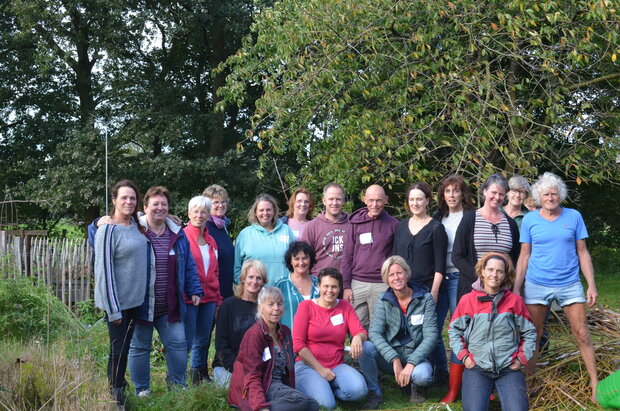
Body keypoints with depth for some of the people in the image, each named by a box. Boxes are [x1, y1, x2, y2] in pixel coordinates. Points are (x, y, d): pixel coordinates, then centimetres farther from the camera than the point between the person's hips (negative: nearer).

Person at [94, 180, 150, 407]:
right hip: (117, 302, -7)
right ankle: (115, 396, 15)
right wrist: (113, 309, -17)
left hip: (136, 300, 7)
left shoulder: (136, 224, 5)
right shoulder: (108, 230, -15)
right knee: (118, 349, 2)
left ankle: (120, 390, 29)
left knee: (125, 346, 16)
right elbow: (104, 270, -16)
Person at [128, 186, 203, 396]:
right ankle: (142, 390, 22)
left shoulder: (178, 235, 9)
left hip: (170, 306, 4)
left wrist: (194, 291, 9)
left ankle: (178, 385, 22)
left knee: (178, 344, 5)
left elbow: (189, 267, 13)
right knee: (139, 347, 8)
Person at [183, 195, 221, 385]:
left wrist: (217, 299, 14)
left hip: (208, 298, 6)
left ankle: (200, 375, 26)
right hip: (188, 298, -6)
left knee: (203, 340, 13)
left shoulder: (211, 241, 14)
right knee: (187, 340, -5)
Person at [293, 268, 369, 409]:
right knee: (327, 404, -27)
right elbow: (298, 344, -5)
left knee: (359, 390, -27)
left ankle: (327, 390, 1)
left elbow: (361, 332, 0)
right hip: (308, 366, -3)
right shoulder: (306, 306, -1)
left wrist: (358, 337, -26)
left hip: (337, 365, 3)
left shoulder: (345, 306, 10)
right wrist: (320, 369, -10)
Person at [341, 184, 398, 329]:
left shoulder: (393, 224, 3)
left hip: (383, 285, -1)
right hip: (357, 284, 1)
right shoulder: (356, 223, 6)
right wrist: (346, 286, 2)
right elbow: (347, 256, 7)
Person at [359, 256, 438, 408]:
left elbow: (431, 336, -12)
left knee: (422, 375, -36)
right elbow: (374, 332, -14)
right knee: (365, 347, -28)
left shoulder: (425, 298, -6)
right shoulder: (383, 301, -2)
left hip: (416, 356, -1)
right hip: (389, 355, 2)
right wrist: (395, 360, -28)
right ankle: (374, 393, -10)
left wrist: (411, 364, -23)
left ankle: (417, 386, 2)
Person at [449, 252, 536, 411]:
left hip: (509, 368, 0)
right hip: (477, 368, 0)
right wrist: (464, 356, 1)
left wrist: (522, 358, 3)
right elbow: (454, 330, 12)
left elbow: (529, 332, 13)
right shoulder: (467, 300, 4)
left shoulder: (515, 301, 6)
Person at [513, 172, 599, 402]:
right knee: (533, 336, 6)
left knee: (582, 334, 0)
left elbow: (582, 253, 4)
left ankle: (595, 385, 9)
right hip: (536, 285, 0)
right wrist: (516, 287, 2)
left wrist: (591, 285, 0)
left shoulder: (574, 217, 1)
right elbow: (524, 256, 5)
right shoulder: (529, 220, 1)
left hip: (569, 284, 0)